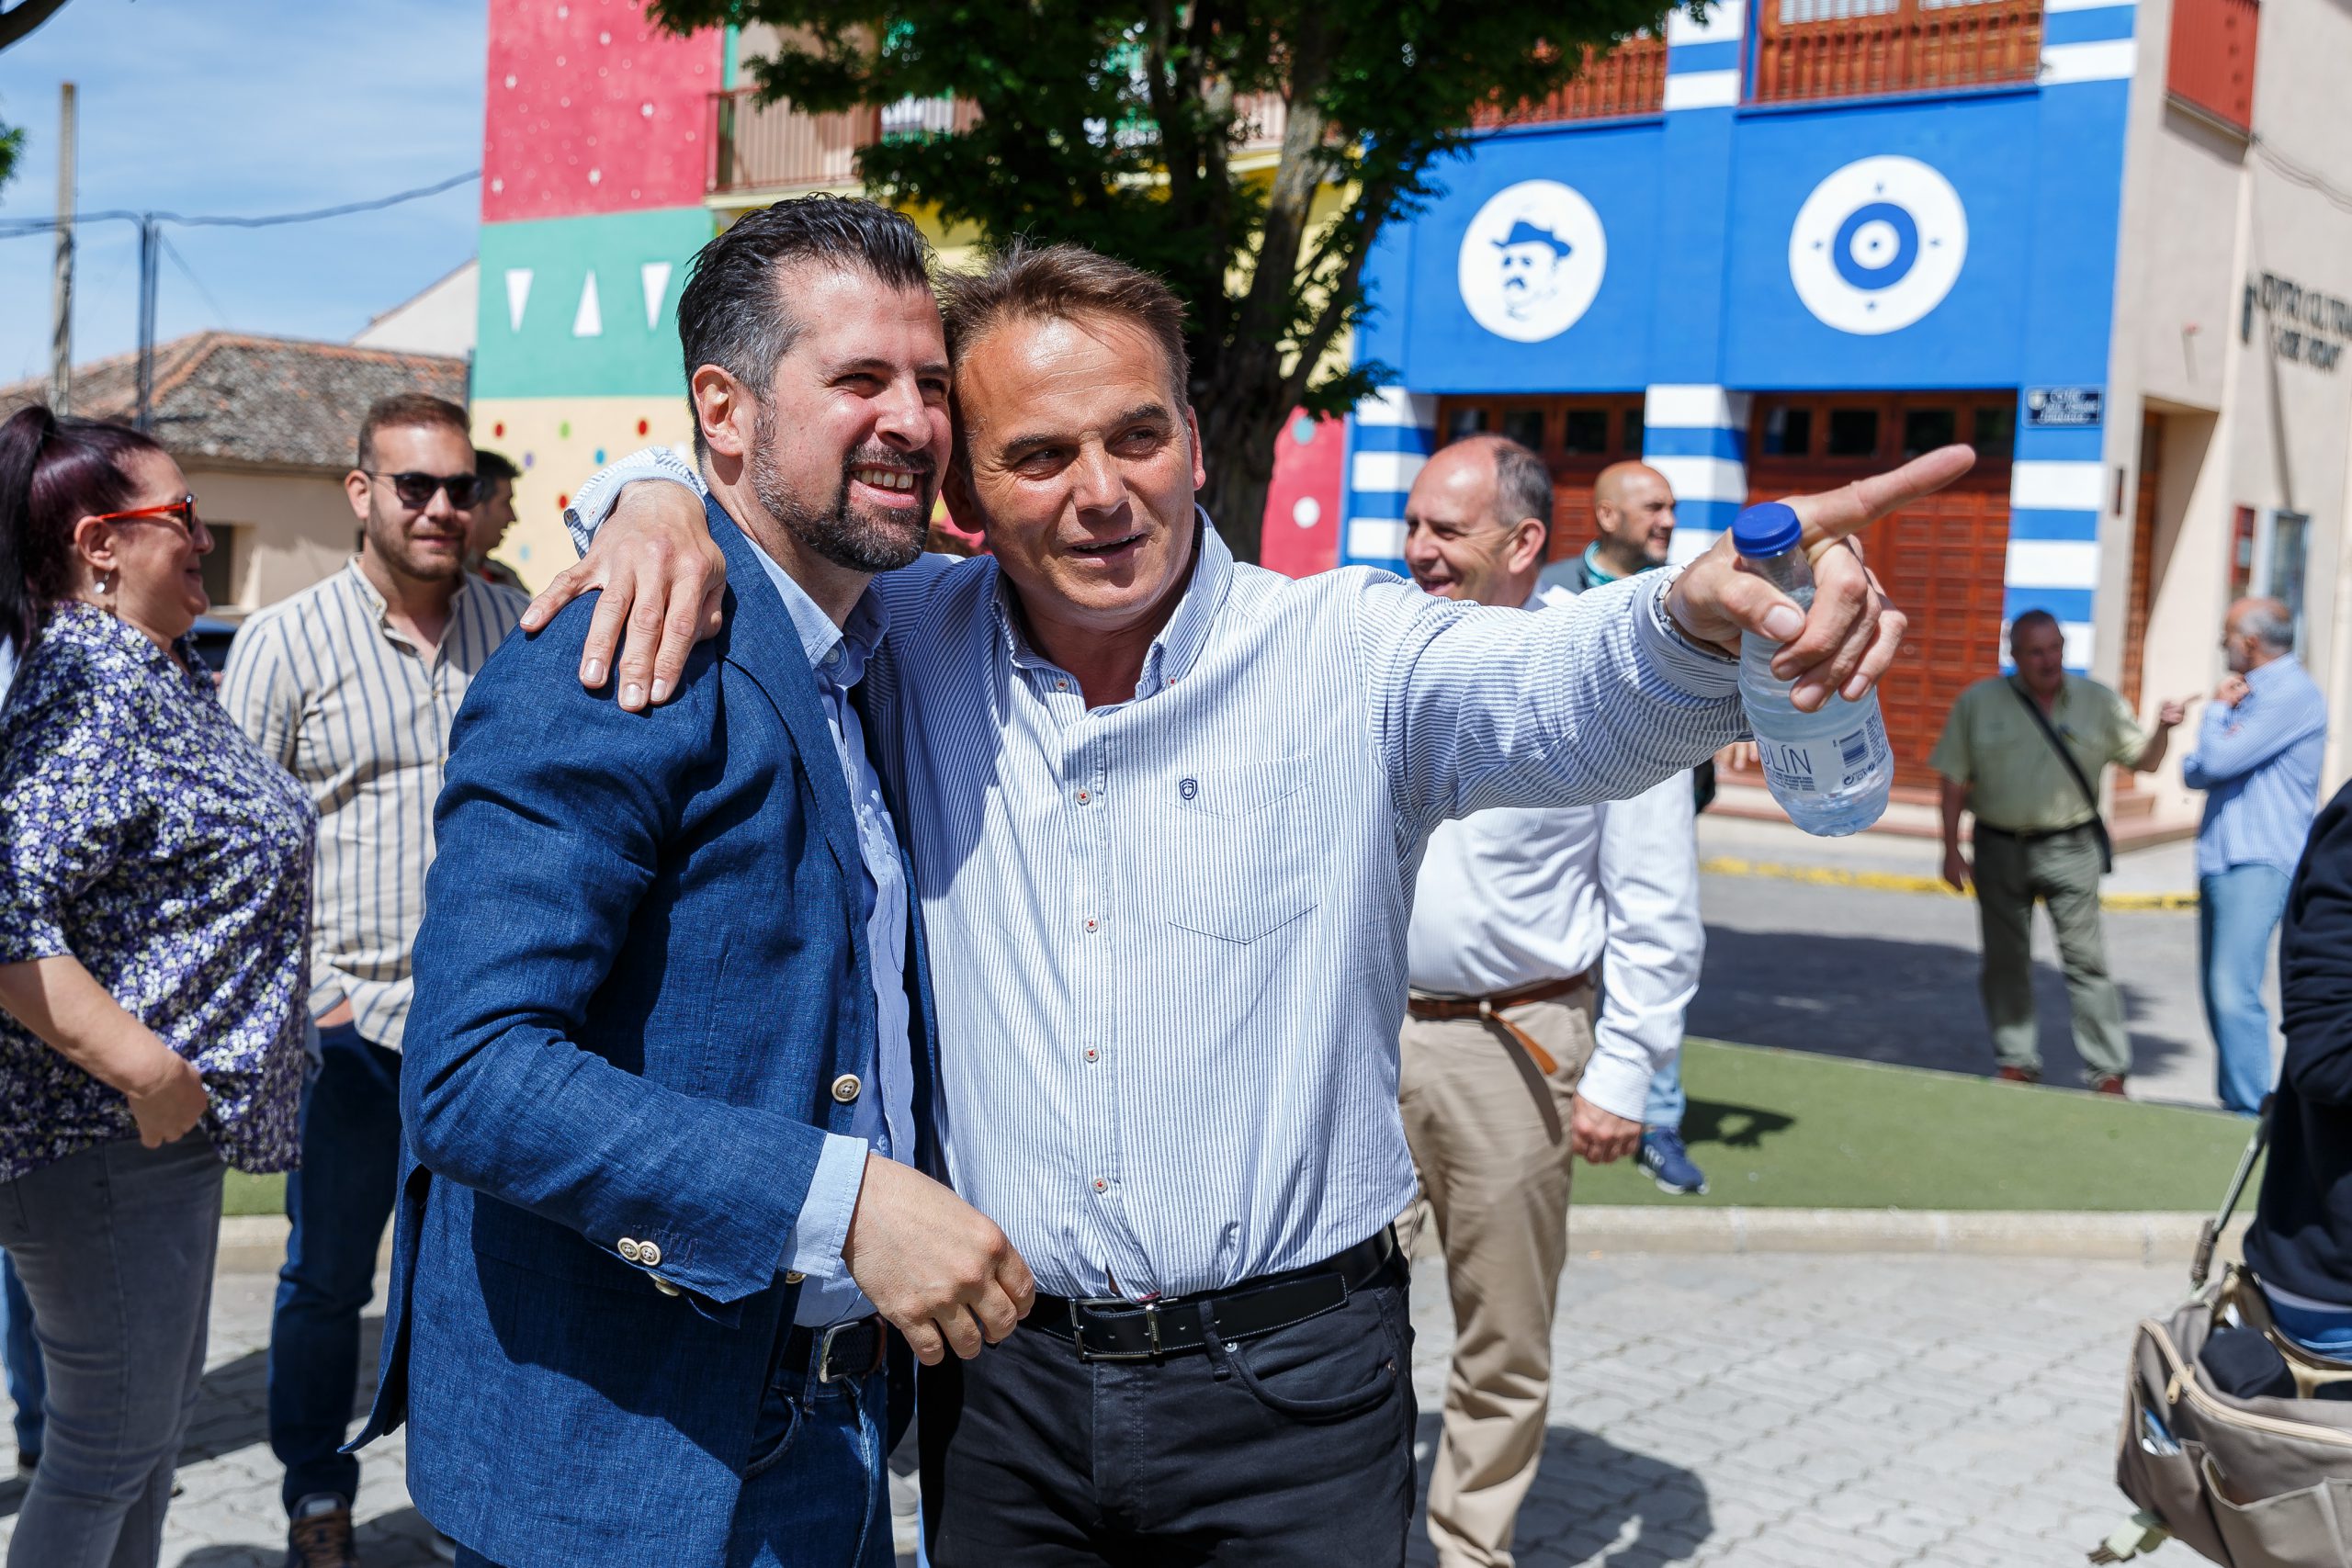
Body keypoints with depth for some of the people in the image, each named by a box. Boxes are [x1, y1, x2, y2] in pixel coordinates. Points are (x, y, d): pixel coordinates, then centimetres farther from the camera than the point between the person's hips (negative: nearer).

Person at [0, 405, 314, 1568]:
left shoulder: (164, 669, 10)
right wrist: (147, 1071, -28)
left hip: (175, 1120, 10)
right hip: (107, 1131, -10)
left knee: (160, 1415, 22)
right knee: (109, 1444, 4)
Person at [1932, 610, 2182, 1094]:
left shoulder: (2097, 702, 2)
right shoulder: (1978, 703, 1)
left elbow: (2145, 761, 4)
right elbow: (1955, 781, 2)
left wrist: (2163, 728, -17)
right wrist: (1952, 851, -1)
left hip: (2070, 849, -1)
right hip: (2000, 849, 1)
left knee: (2086, 962, -4)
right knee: (2006, 962, 9)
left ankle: (2108, 1072, 1)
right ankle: (2015, 1062, 22)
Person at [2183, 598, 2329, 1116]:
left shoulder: (2292, 694, -10)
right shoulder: (2250, 693, 20)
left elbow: (2219, 760, -17)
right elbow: (2193, 771, 16)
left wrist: (2217, 710, 1)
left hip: (2258, 865, -10)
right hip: (2220, 861, 10)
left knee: (2234, 994, -16)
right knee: (2217, 993, 12)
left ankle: (2250, 1113, -13)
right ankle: (2235, 1099, 21)